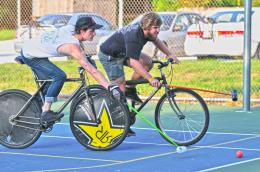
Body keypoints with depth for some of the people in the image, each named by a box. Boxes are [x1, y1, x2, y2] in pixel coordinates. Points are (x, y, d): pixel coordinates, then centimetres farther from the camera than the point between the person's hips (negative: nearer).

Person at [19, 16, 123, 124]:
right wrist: (110, 87, -38)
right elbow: (91, 69, -35)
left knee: (49, 83, 17)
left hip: (28, 49, 9)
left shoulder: (71, 28, -8)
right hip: (30, 57, -9)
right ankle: (46, 113, -16)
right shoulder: (72, 46, -30)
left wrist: (85, 57, 15)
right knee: (59, 76, -21)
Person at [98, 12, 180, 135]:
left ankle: (131, 90, 7)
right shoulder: (134, 37, -37)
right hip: (109, 56, -8)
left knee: (148, 62, -7)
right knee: (120, 90, -13)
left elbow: (156, 41, 14)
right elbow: (133, 62, -42)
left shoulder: (145, 31, -10)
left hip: (122, 52, 8)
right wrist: (150, 79, -45)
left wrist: (169, 54, 5)